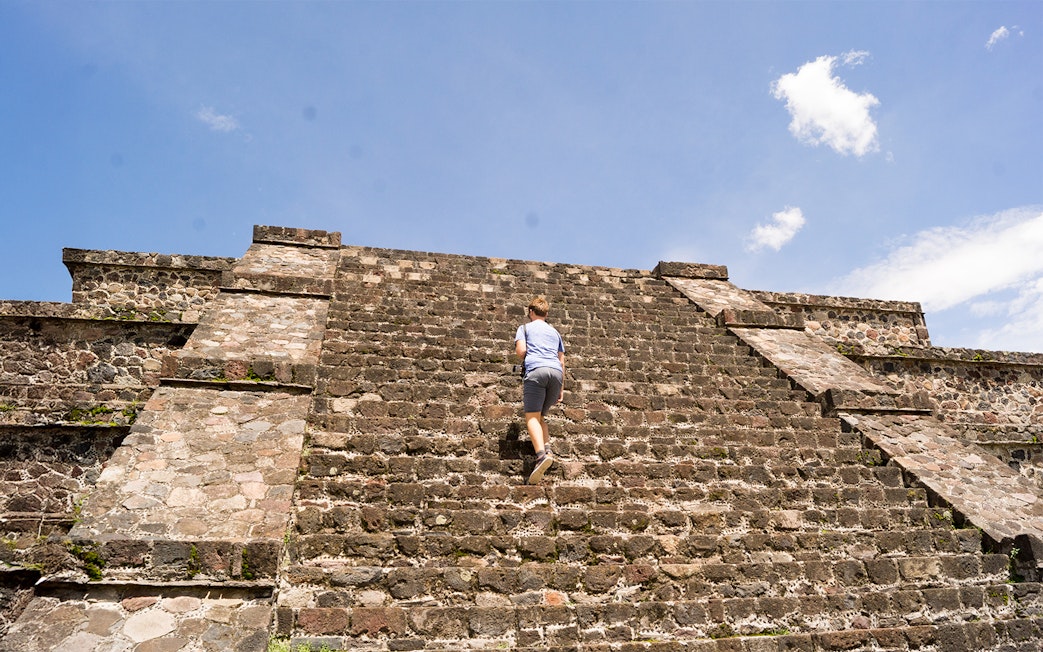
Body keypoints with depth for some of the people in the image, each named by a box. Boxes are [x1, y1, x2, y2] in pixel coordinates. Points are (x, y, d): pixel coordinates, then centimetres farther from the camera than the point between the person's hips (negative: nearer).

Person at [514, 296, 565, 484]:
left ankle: (542, 455, -33)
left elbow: (521, 350, 0)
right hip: (556, 372, 5)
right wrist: (562, 388, 26)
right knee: (540, 416, 17)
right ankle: (546, 447, -4)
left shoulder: (525, 328, 17)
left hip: (536, 370, -5)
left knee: (532, 416, -12)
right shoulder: (554, 332, 29)